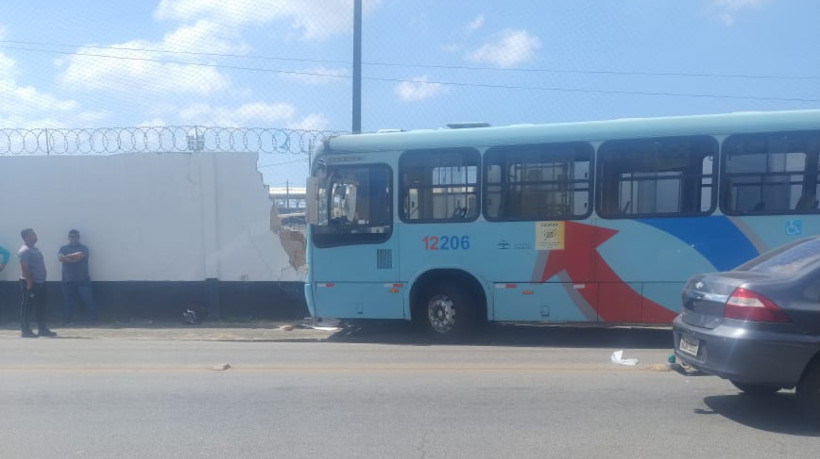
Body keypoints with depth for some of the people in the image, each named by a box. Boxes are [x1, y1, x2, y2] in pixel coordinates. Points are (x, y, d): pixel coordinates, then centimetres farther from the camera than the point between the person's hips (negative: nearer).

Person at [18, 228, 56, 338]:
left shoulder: (35, 249, 16)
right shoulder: (24, 251, -14)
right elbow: (24, 268, -20)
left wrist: (42, 281, 18)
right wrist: (29, 283, -24)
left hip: (40, 283, 10)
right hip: (30, 283, -10)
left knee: (41, 307, 12)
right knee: (27, 307, -2)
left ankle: (42, 329, 19)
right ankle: (25, 330, 4)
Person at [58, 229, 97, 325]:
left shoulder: (83, 248, 6)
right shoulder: (63, 248, 12)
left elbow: (80, 255, -15)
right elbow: (60, 258, -8)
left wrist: (67, 256, -5)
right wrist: (74, 258, -14)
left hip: (83, 279, -2)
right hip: (68, 280, 2)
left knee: (88, 300, -3)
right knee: (68, 301, 5)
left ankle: (93, 320, 2)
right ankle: (66, 321, 15)